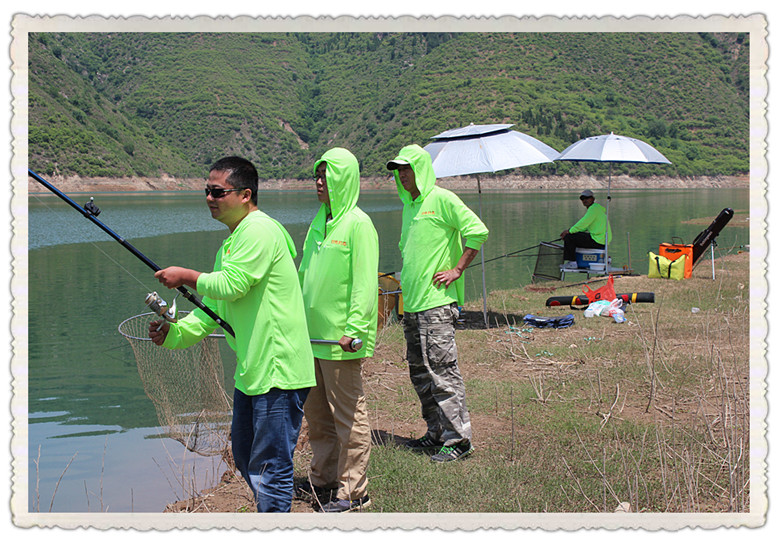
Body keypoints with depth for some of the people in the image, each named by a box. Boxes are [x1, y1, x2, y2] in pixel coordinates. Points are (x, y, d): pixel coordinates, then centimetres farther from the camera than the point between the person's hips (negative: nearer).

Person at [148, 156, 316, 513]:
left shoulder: (259, 230, -14)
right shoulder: (232, 243, 18)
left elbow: (230, 286, -22)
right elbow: (213, 309, 19)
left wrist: (186, 277, -7)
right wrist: (174, 332, 4)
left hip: (278, 373, -11)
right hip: (251, 371, 11)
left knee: (269, 468, -6)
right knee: (245, 458, 21)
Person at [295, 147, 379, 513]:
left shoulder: (358, 224, -12)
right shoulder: (319, 222, 14)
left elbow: (365, 284, -17)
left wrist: (354, 330, -23)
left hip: (341, 339, -9)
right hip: (312, 335, 9)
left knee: (348, 414, -1)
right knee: (316, 411, 16)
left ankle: (353, 492, 7)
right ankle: (323, 478, 30)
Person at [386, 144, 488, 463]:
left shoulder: (441, 199, -7)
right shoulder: (409, 205, 18)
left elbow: (477, 231, -14)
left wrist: (456, 271, -14)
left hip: (437, 304, -9)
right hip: (411, 305, 9)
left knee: (442, 370, -9)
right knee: (420, 373, 12)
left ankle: (459, 438, -3)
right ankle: (436, 433, 22)